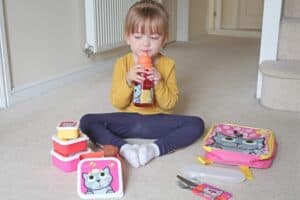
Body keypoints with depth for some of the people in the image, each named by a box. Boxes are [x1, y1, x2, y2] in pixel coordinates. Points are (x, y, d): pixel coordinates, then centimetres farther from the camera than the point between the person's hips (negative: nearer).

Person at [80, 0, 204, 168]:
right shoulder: (122, 63, -3)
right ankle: (124, 147, -32)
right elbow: (117, 103, -4)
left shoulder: (168, 65, -3)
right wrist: (128, 80, -22)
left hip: (157, 120, 0)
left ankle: (155, 149, -30)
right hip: (128, 120, 1)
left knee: (197, 124, -23)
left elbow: (170, 104, -4)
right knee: (86, 122, -19)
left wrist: (159, 84, -22)